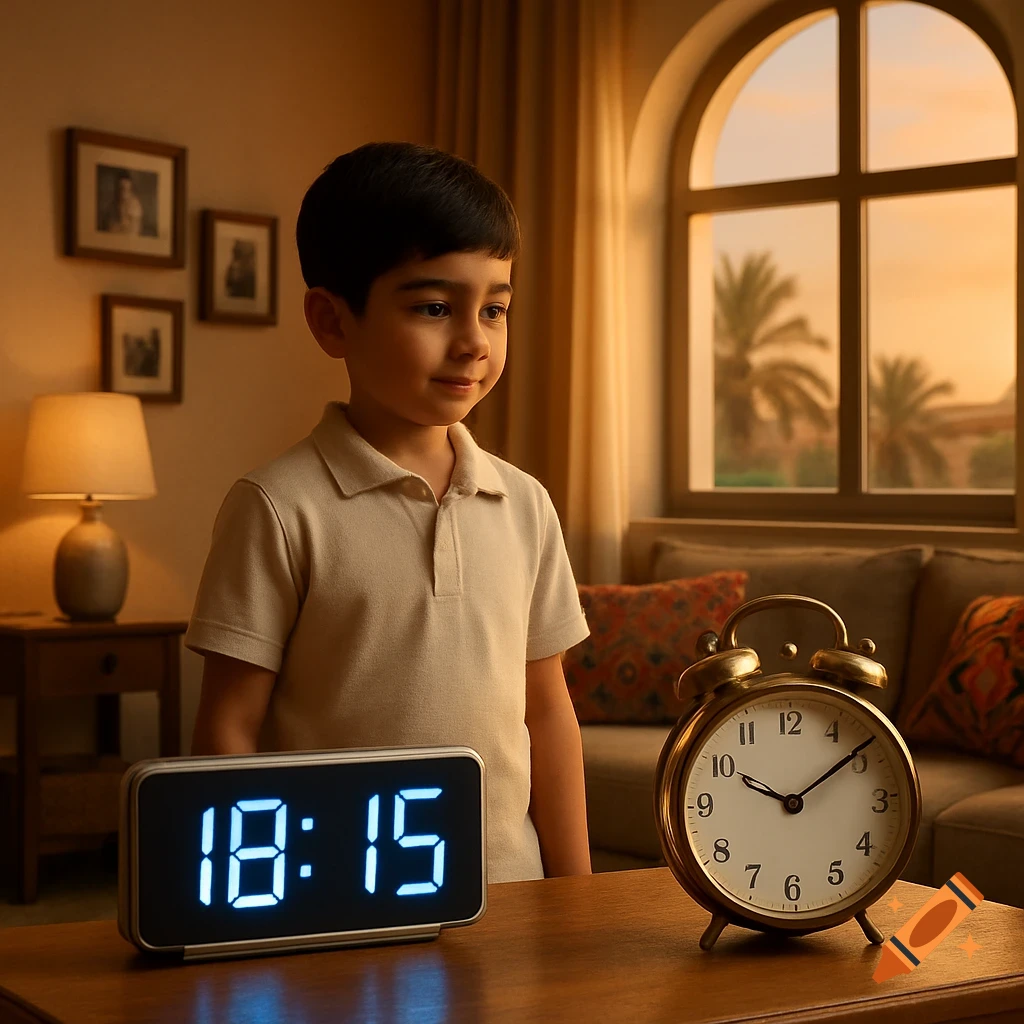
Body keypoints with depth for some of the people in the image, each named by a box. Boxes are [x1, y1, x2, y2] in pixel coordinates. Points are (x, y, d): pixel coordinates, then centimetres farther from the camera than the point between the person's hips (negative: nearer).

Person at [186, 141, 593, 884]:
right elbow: (228, 732, -8)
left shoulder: (524, 504, 4)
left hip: (504, 891, 4)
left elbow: (547, 712, 9)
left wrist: (574, 898, 8)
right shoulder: (281, 509, -10)